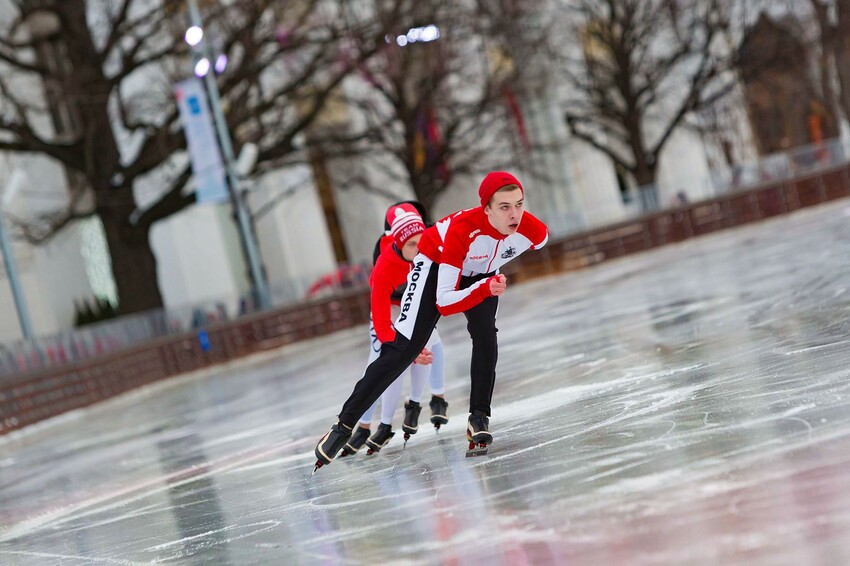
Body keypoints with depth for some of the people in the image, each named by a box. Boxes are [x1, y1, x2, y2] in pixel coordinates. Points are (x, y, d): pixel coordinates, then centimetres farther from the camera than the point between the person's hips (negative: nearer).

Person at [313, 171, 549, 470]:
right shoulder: (461, 230, -43)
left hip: (482, 273, 4)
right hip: (437, 264, -4)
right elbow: (444, 303, -39)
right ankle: (345, 425, -3)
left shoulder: (534, 231, -31)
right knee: (404, 349, -9)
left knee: (486, 338, -21)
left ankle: (479, 419, -5)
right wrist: (486, 289, -55)